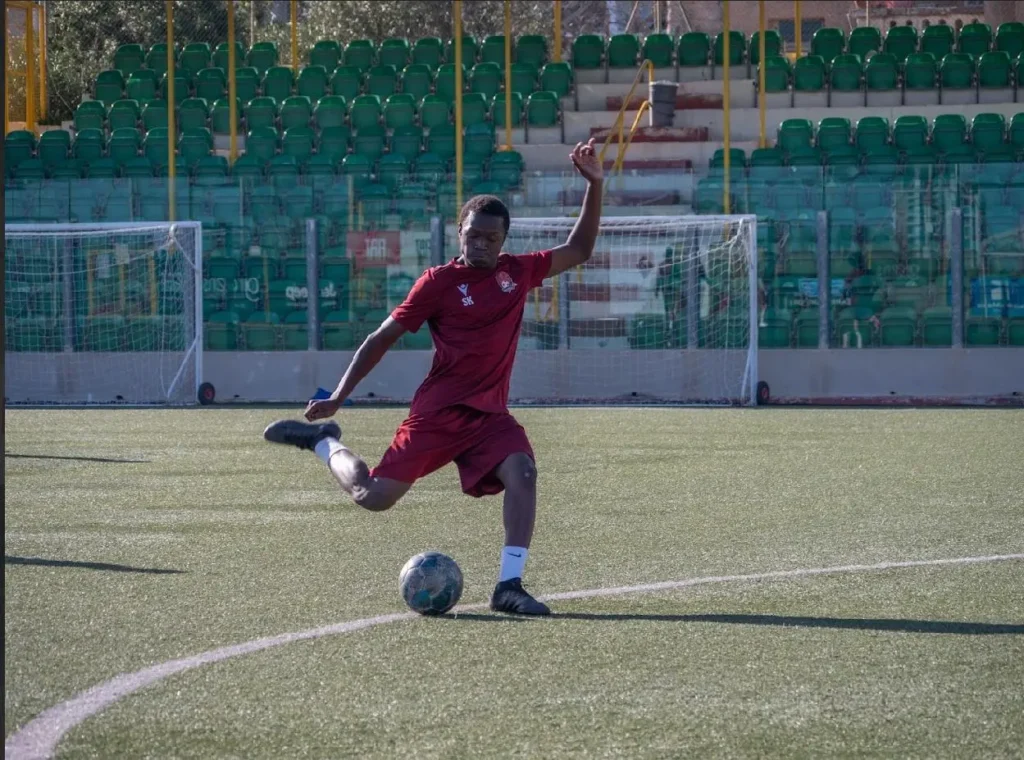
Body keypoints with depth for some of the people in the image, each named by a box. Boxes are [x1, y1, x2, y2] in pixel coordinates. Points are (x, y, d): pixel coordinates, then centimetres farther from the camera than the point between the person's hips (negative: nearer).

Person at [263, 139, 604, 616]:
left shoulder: (517, 273, 8)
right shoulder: (439, 281, -4)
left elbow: (578, 251, 17)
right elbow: (383, 337, 0)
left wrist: (594, 186, 6)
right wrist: (339, 395, -4)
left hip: (490, 414, 3)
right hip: (438, 411, -3)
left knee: (522, 472, -26)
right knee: (373, 497, -5)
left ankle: (508, 585, -24)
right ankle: (324, 442, 27)